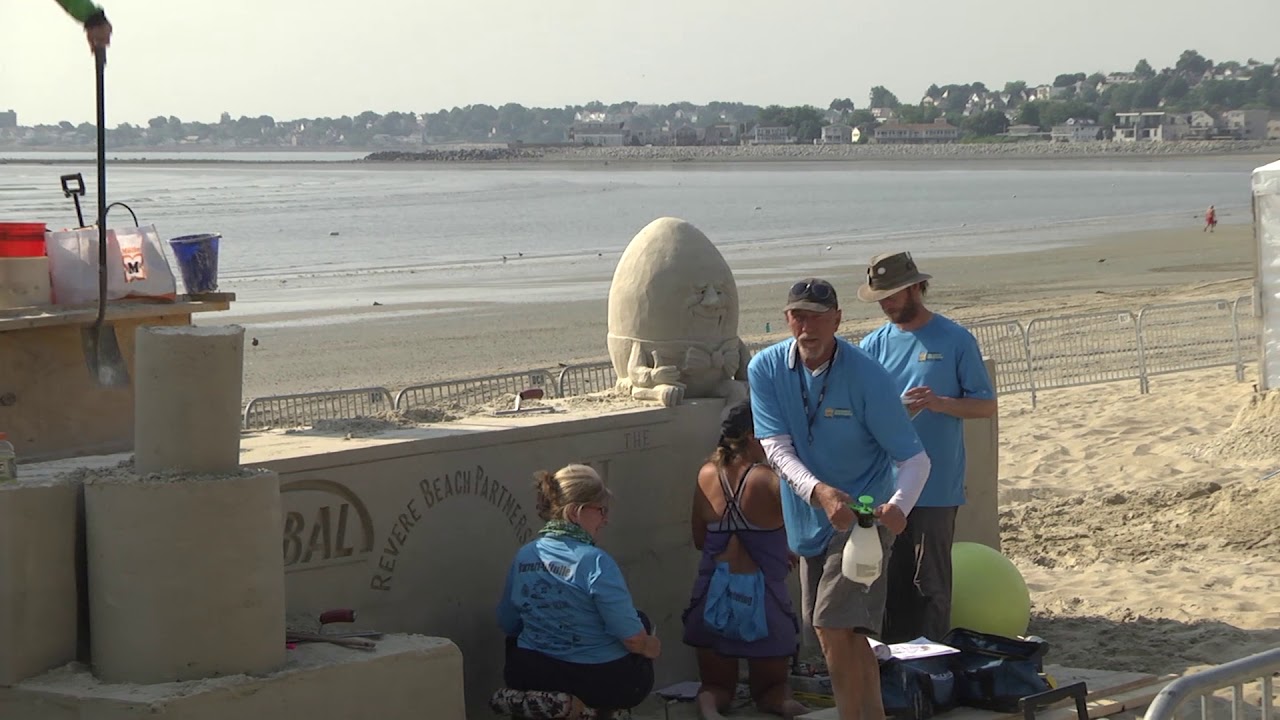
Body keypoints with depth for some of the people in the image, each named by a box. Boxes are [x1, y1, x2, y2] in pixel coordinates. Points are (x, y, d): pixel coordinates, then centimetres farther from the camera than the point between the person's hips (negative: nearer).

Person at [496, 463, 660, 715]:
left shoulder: (523, 556, -2)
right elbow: (633, 638, -20)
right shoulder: (595, 562, -20)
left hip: (529, 676, 5)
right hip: (601, 681, -5)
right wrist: (652, 647, 3)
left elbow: (507, 624, 10)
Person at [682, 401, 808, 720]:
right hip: (762, 598, -3)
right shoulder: (767, 481, -17)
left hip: (713, 596, 3)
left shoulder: (707, 475, -1)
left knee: (717, 685, 19)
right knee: (771, 685, 19)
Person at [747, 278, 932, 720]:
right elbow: (776, 447, -15)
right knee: (848, 635, 15)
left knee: (834, 628, -16)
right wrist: (818, 491, -34)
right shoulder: (766, 369, -8)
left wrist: (898, 505, -38)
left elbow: (915, 458, -17)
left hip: (864, 512, -5)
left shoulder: (866, 376, -19)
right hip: (809, 516, 5)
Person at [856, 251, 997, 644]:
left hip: (936, 486, -4)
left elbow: (986, 405, -1)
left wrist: (939, 403, -17)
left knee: (930, 582, -1)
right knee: (891, 579, 9)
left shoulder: (955, 340, -1)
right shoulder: (874, 344, 9)